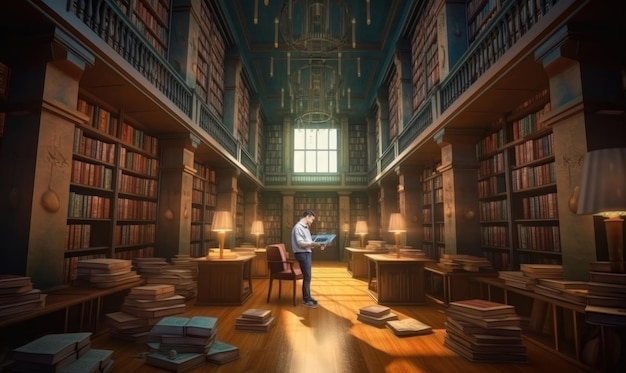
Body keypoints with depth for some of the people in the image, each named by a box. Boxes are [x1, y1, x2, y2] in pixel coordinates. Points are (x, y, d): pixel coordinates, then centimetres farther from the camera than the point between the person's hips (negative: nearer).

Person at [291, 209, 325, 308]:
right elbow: (300, 243, -22)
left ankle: (307, 297, 26)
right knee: (307, 277, -4)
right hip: (302, 254, -10)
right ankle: (306, 300, 5)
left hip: (307, 253, 10)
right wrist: (313, 244, -30)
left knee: (307, 276, 15)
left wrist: (316, 245, 7)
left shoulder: (305, 227, 15)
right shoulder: (298, 227, -16)